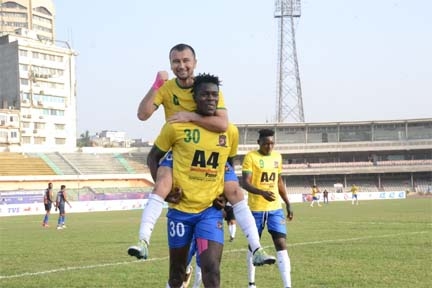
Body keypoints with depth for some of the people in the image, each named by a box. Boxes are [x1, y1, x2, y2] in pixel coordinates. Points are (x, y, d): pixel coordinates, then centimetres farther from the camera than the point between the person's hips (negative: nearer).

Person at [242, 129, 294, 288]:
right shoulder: (251, 157, -9)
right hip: (256, 208, -3)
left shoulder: (277, 157, 9)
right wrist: (262, 192, -33)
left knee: (281, 244, -8)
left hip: (275, 208, 4)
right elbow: (245, 183, -17)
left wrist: (288, 203, 16)